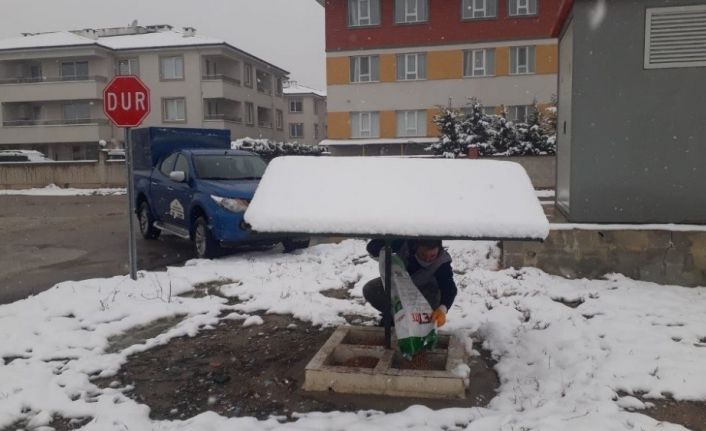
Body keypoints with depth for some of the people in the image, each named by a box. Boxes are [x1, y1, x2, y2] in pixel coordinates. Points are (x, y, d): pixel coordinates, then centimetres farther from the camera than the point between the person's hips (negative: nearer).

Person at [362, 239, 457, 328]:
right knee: (369, 290, -17)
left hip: (424, 289, -1)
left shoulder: (442, 261, -34)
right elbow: (372, 246, -28)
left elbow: (449, 288, -46)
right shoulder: (406, 242, -31)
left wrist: (443, 308, -66)